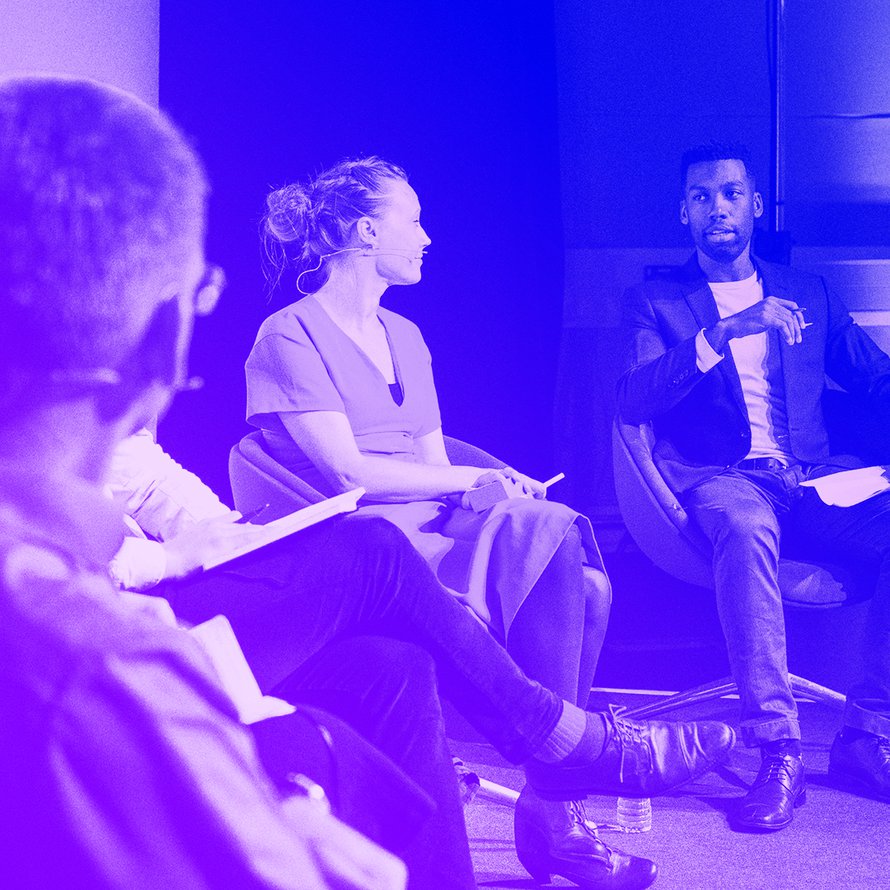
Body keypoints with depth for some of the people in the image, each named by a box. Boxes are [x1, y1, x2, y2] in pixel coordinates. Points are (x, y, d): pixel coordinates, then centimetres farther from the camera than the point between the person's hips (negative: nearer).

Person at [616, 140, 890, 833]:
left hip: (814, 482, 3)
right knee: (746, 530, -40)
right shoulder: (655, 303, 14)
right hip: (719, 481, -3)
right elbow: (634, 400, -3)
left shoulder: (809, 295, 23)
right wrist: (724, 332, -16)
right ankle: (777, 752, -39)